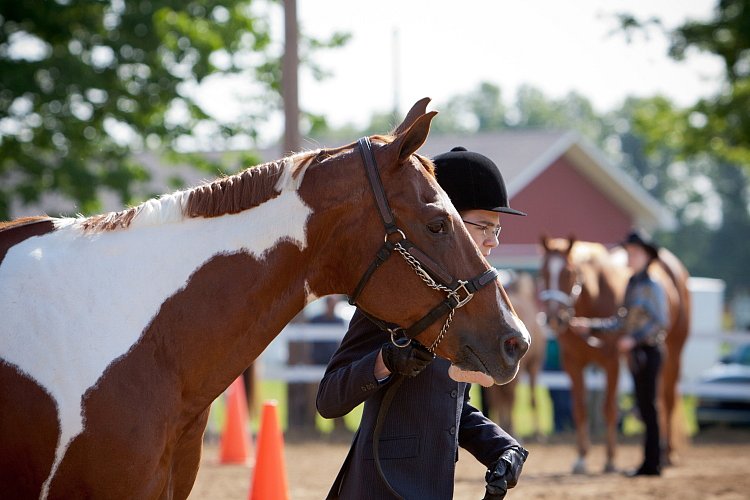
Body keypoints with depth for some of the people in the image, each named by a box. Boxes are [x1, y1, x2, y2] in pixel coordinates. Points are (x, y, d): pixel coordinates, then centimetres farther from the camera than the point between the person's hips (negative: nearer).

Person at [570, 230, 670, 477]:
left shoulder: (652, 286, -12)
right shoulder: (632, 285, 15)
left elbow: (660, 322, -18)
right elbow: (621, 321, 19)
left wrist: (633, 339, -23)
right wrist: (589, 326, 13)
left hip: (649, 351, -9)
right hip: (636, 352, 9)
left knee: (648, 406, -6)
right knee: (644, 407, 11)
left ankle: (652, 463, -3)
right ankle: (650, 462, 17)